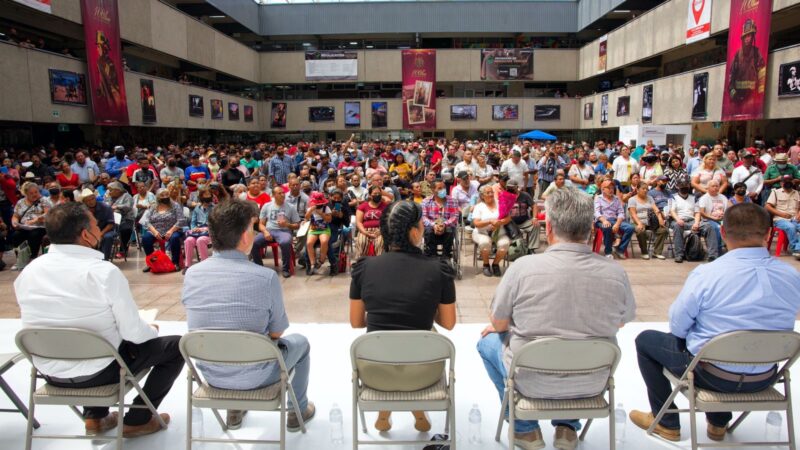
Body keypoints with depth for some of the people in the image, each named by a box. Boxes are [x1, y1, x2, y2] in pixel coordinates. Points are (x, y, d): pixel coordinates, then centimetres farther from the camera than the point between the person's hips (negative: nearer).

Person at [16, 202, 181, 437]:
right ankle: (137, 420, 15)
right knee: (176, 345, 11)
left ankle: (94, 417, 31)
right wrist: (152, 330, 5)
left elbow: (33, 321, 8)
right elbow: (134, 333, -19)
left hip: (50, 373, 6)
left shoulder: (28, 271, -6)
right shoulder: (105, 272, -23)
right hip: (98, 372, -6)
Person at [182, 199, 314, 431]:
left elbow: (203, 322, 7)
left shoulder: (192, 274, -11)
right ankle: (298, 411, 37)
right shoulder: (266, 277, -24)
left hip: (209, 373, 5)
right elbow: (276, 333, -9)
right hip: (254, 377, -4)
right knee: (300, 342, 24)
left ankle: (235, 410, 43)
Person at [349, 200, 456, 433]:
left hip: (374, 372, 1)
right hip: (421, 374, -1)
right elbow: (448, 323, 3)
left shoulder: (364, 267, -6)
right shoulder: (439, 270, -10)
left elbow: (356, 322, 5)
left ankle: (384, 414, 39)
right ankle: (419, 413, 41)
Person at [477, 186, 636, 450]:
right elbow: (621, 322, 6)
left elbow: (498, 324, -8)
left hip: (533, 383, -3)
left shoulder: (523, 267, -21)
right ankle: (567, 428, 31)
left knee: (488, 340, 24)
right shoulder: (616, 273, -13)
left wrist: (497, 327, 16)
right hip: (592, 384, 4)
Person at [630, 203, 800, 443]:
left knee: (645, 340, 17)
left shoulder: (706, 274, -24)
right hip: (765, 379, 5)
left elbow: (678, 326, -13)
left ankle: (666, 423, 26)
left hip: (712, 375, -5)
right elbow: (780, 326, 6)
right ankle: (718, 423, 44)